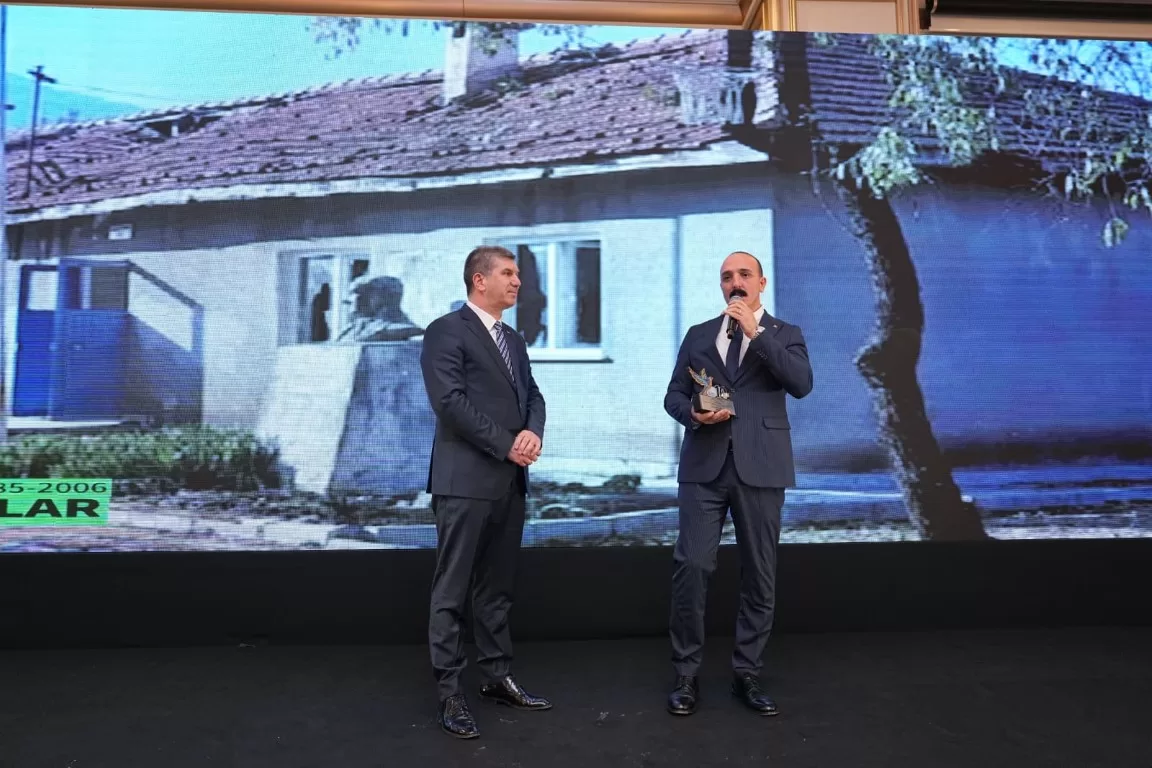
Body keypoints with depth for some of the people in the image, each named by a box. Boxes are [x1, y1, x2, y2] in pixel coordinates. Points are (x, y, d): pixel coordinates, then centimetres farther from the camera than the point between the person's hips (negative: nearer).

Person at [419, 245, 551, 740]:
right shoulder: (447, 331, -6)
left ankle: (498, 678, 26)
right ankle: (449, 692, 9)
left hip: (510, 481, 8)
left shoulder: (514, 340, 19)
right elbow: (449, 401, -16)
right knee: (452, 591, 1)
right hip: (467, 480, -8)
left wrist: (533, 433, -8)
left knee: (497, 588, 15)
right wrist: (507, 445, -14)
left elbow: (533, 395, 14)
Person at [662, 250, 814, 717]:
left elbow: (801, 385, -10)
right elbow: (674, 395, 13)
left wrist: (756, 332, -12)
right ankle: (686, 674, 9)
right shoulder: (698, 335, 14)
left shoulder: (785, 335, 8)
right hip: (704, 466, 1)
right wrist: (693, 414, -9)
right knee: (691, 567, -5)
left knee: (759, 575, 5)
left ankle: (746, 674, 20)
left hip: (760, 468, -1)